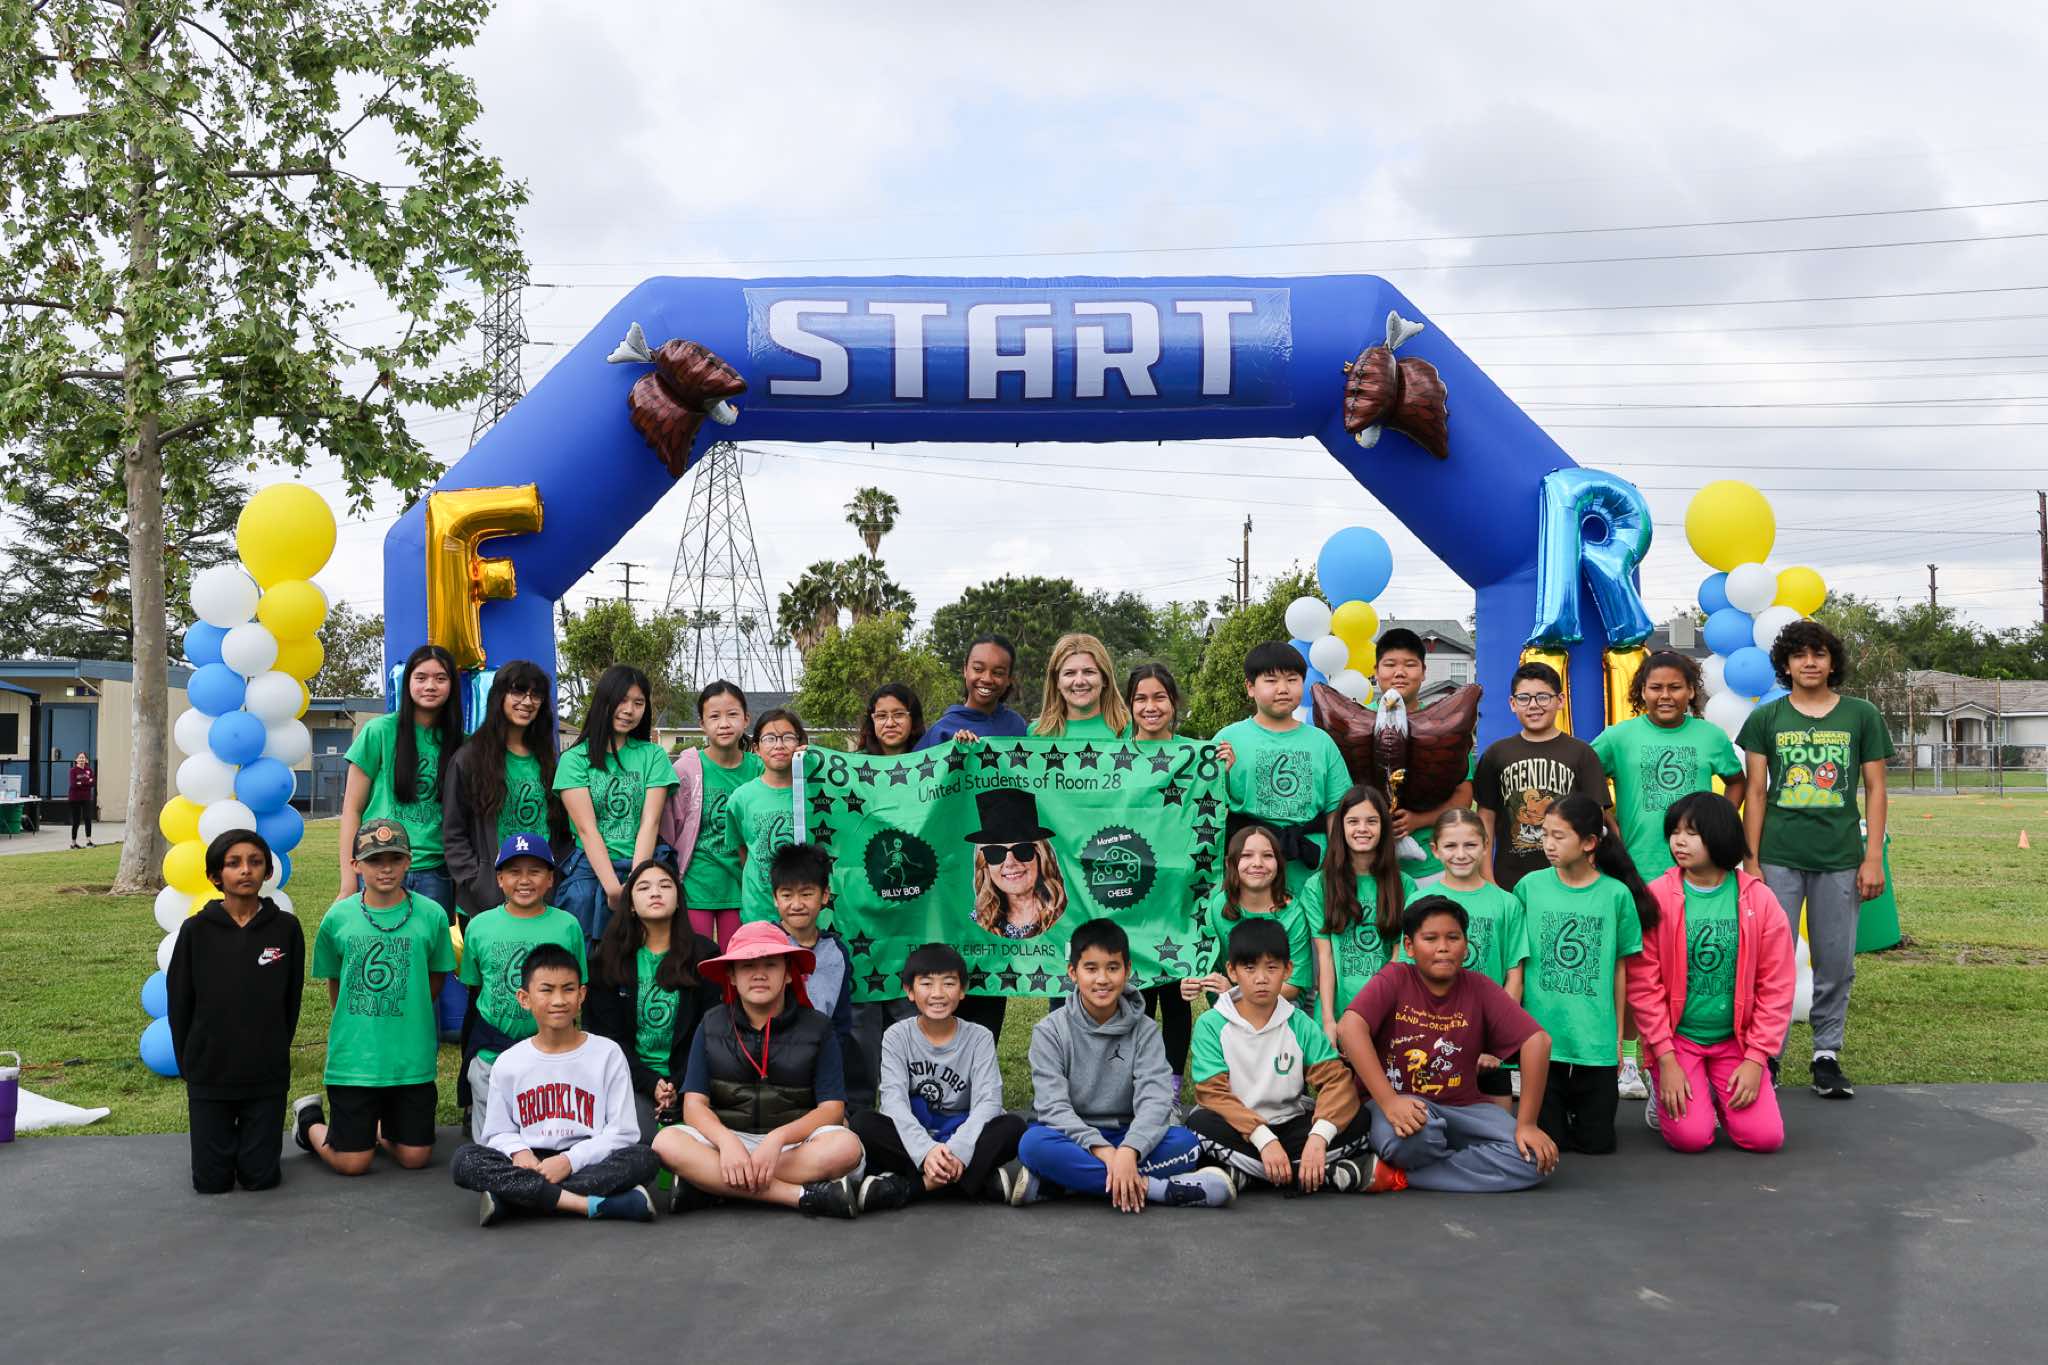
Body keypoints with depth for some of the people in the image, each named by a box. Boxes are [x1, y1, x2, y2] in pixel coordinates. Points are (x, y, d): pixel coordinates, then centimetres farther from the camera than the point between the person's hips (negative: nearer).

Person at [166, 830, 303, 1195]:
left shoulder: (286, 928, -5)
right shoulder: (196, 930, -6)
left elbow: (290, 1002, 5)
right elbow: (178, 1005, 2)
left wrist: (275, 1053, 7)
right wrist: (189, 1065, 5)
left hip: (267, 1076, 0)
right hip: (208, 1074, 0)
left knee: (260, 1177, 4)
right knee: (212, 1180, 4)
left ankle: (253, 1135, 35)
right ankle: (226, 1136, 35)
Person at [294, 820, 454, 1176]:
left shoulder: (431, 915, -5)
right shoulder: (338, 917, -4)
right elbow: (334, 980, 10)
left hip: (412, 1057, 1)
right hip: (352, 1056, -1)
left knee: (415, 1157, 3)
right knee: (352, 1163, 2)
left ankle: (380, 1127, 35)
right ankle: (310, 1119, 32)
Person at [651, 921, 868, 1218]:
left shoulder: (817, 1027, 1)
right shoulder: (712, 1026, 5)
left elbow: (831, 1108, -5)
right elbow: (694, 1104, -1)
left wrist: (778, 1138, -23)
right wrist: (727, 1142, -23)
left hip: (795, 1143, -1)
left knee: (845, 1146, -32)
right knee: (667, 1142, -28)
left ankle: (710, 1185, -25)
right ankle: (803, 1196, -29)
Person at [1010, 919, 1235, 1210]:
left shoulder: (1145, 1031, 1)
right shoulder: (1050, 1031, -3)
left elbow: (1155, 1100, -14)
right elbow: (1053, 1106, -14)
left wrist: (1128, 1151, -33)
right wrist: (1103, 1152, -29)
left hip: (1125, 1140, 2)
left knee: (1185, 1143, -27)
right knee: (1033, 1143, -34)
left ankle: (1049, 1182, -29)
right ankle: (1152, 1187, -31)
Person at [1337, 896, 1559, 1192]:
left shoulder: (1478, 988, -2)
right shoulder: (1394, 979, -9)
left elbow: (1537, 1039, -9)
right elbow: (1349, 1027, -25)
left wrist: (1527, 1124, -17)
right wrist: (1388, 1101, -34)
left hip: (1461, 1109, 4)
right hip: (1400, 1103, -4)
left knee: (1537, 1157, -20)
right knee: (1416, 1133, -40)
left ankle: (1400, 1175, -15)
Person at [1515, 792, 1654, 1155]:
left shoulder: (1616, 894, -3)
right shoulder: (1530, 886, -3)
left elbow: (1619, 969, 4)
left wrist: (1618, 1037, 5)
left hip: (1596, 1041, 0)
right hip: (1541, 1038, 0)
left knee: (1597, 1142, 6)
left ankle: (1579, 1101, 35)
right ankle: (1559, 1105, 33)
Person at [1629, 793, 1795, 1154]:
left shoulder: (1759, 899, -4)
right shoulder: (1657, 897, -9)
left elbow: (1776, 987, -1)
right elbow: (1644, 985, -8)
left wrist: (1755, 1059, -7)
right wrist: (1666, 1061, -12)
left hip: (1735, 1040, 2)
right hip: (1676, 1038, -2)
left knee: (1765, 1136, -11)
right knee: (1690, 1136, -17)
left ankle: (1720, 1096, 20)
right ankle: (1664, 1096, 17)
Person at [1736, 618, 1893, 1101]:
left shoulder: (1861, 716, 6)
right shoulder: (1765, 718, 5)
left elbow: (1875, 790, 7)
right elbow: (1755, 793, 4)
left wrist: (1873, 858, -1)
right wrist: (1750, 860, -1)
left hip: (1840, 858, 1)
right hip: (1779, 857, 0)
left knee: (1836, 963, 6)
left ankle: (1827, 1055, 17)